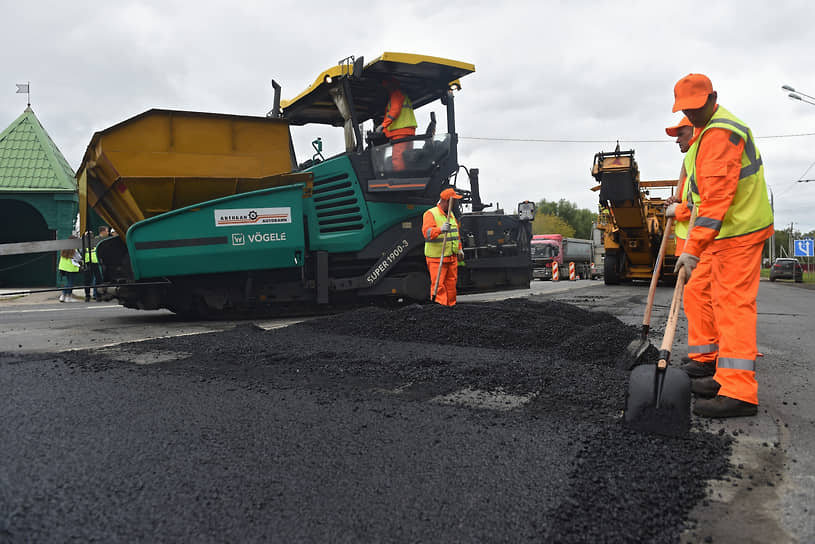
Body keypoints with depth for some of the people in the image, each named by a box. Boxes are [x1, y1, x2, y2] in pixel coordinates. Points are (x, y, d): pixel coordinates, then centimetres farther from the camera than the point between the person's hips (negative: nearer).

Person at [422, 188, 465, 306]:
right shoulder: (430, 214, -9)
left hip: (452, 257, 7)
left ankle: (451, 305, 23)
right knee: (438, 285, -8)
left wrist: (459, 249, 25)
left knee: (451, 283, 12)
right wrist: (440, 229, -41)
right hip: (436, 258, -7)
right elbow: (427, 232, -24)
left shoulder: (451, 214, 17)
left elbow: (456, 233, 27)